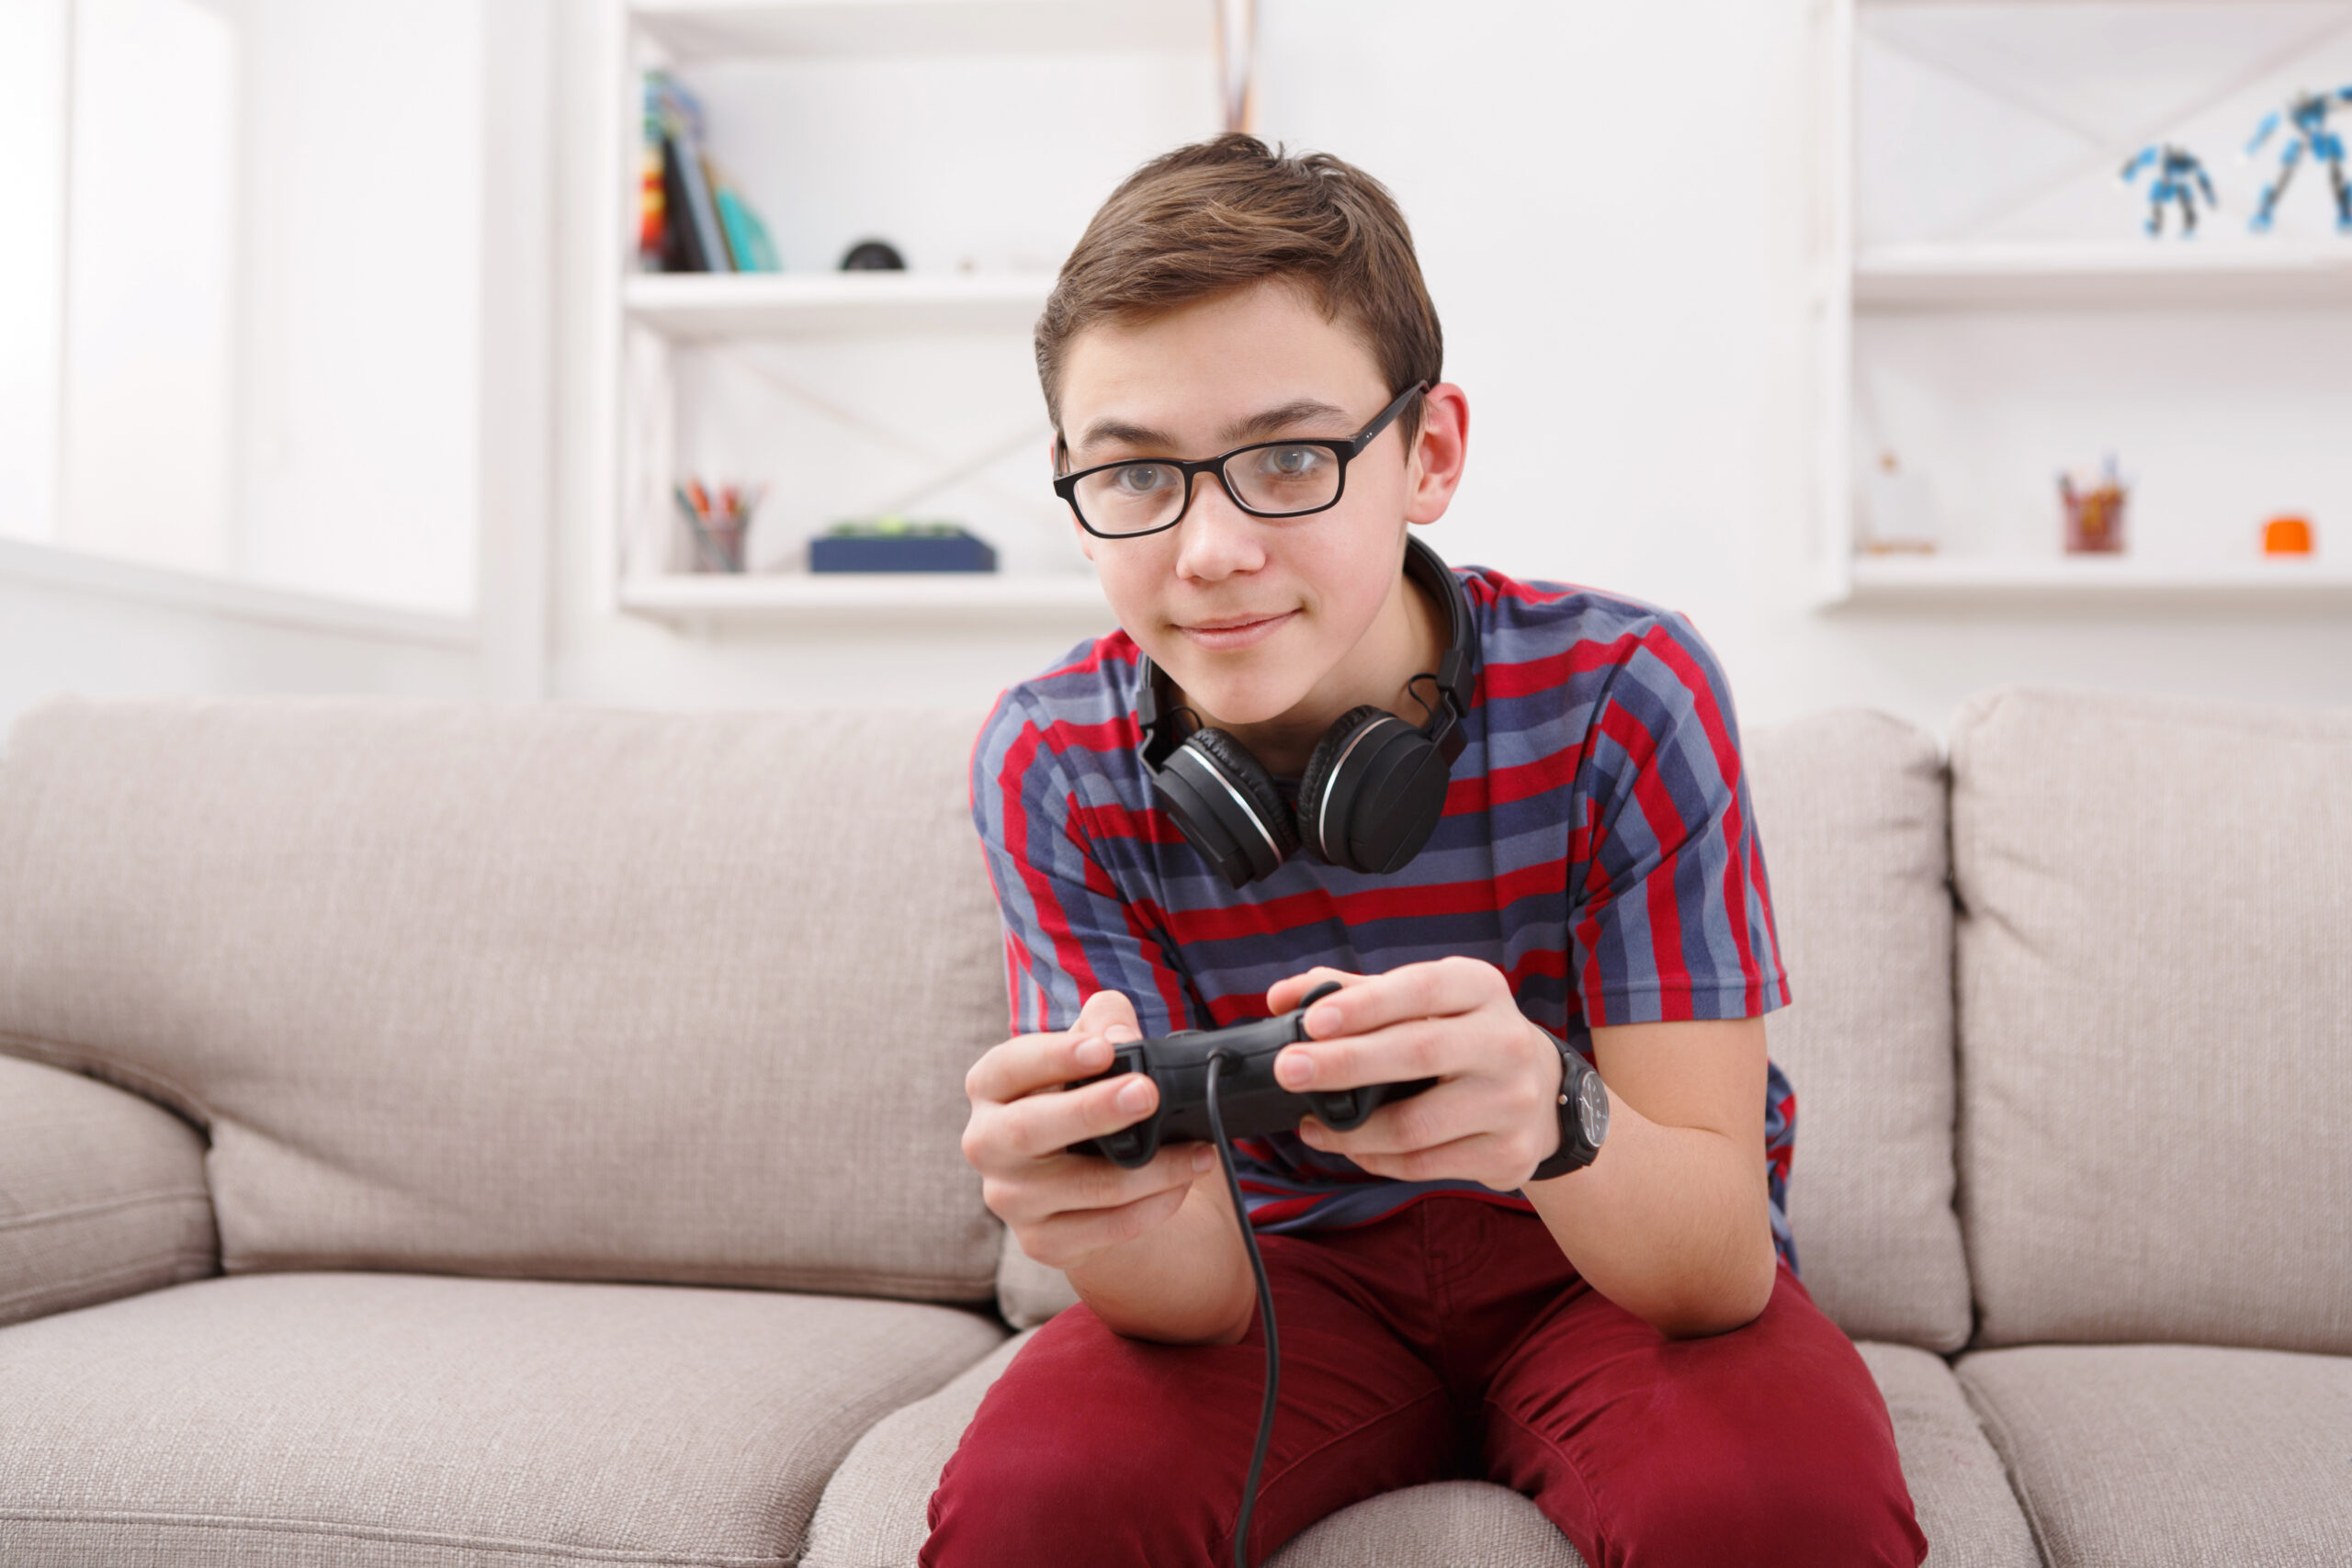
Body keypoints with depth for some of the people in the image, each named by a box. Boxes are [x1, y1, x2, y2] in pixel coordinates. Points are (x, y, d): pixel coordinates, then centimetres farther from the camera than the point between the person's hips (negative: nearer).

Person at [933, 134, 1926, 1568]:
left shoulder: (1624, 697, -21)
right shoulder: (1053, 766, -16)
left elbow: (1721, 1258, -24)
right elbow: (1204, 1297, -18)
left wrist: (1550, 1118, -48)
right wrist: (1111, 1215, -44)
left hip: (1613, 1269, 0)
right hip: (1298, 1271, 1)